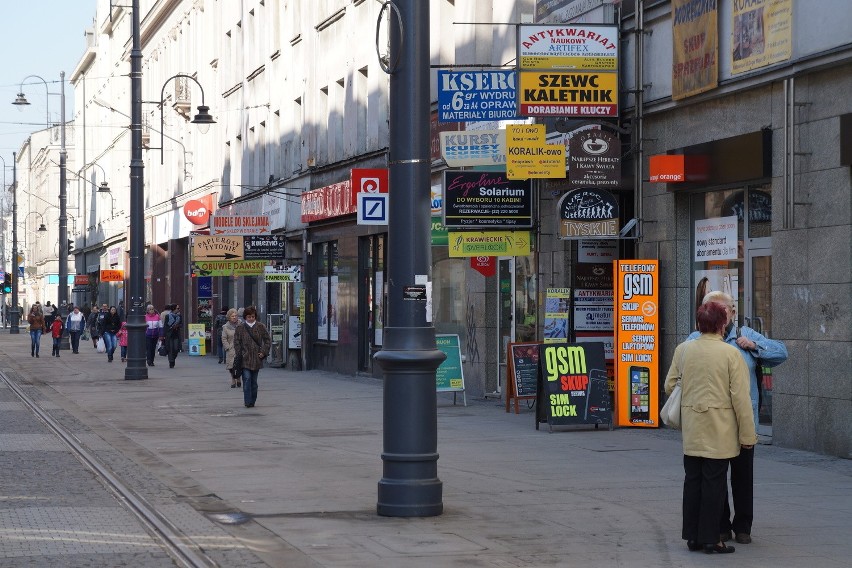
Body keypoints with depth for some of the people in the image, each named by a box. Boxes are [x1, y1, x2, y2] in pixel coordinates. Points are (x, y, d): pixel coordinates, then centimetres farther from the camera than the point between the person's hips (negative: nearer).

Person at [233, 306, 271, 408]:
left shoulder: (260, 327, 6)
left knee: (254, 381, 7)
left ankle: (252, 401, 16)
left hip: (256, 358, 2)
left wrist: (263, 352, -1)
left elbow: (268, 341, 9)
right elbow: (236, 342, 5)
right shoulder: (240, 328, 4)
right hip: (245, 358, -2)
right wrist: (239, 355, -5)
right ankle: (248, 402, -14)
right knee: (247, 379, -13)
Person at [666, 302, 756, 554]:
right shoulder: (731, 354, -11)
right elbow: (740, 398, -10)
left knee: (692, 480, 11)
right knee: (714, 483, 1)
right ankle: (710, 538, 4)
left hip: (691, 429, 4)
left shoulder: (683, 350, 1)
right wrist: (747, 434, -3)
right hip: (719, 431, -4)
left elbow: (670, 386, 10)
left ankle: (692, 536, 16)